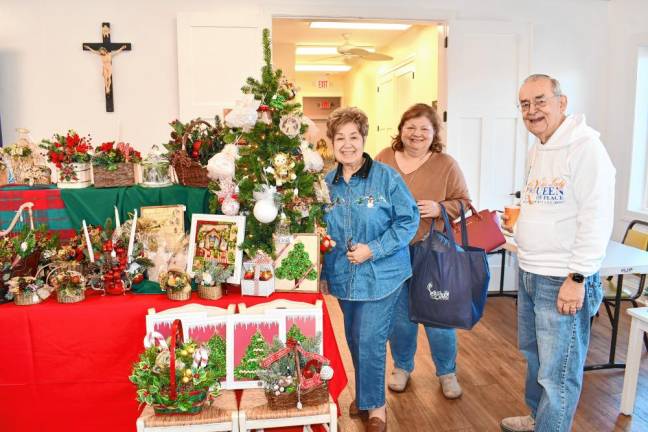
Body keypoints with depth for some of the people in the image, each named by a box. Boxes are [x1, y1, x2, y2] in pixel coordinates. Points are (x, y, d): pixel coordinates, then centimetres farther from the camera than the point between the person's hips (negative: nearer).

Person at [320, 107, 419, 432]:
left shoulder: (386, 177, -11)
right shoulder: (327, 183, 3)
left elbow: (409, 220, -11)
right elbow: (321, 232, 11)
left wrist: (373, 249, -19)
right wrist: (322, 272, 11)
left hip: (380, 276, -4)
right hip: (344, 276, 5)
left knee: (370, 340, -4)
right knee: (355, 340, 16)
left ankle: (375, 406, 19)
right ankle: (366, 395, 38)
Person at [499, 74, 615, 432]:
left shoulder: (585, 146, -15)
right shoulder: (536, 150, 12)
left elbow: (597, 217, -19)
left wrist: (577, 277, -19)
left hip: (562, 282, -9)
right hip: (529, 274, 9)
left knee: (557, 372, 2)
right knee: (533, 354, 22)